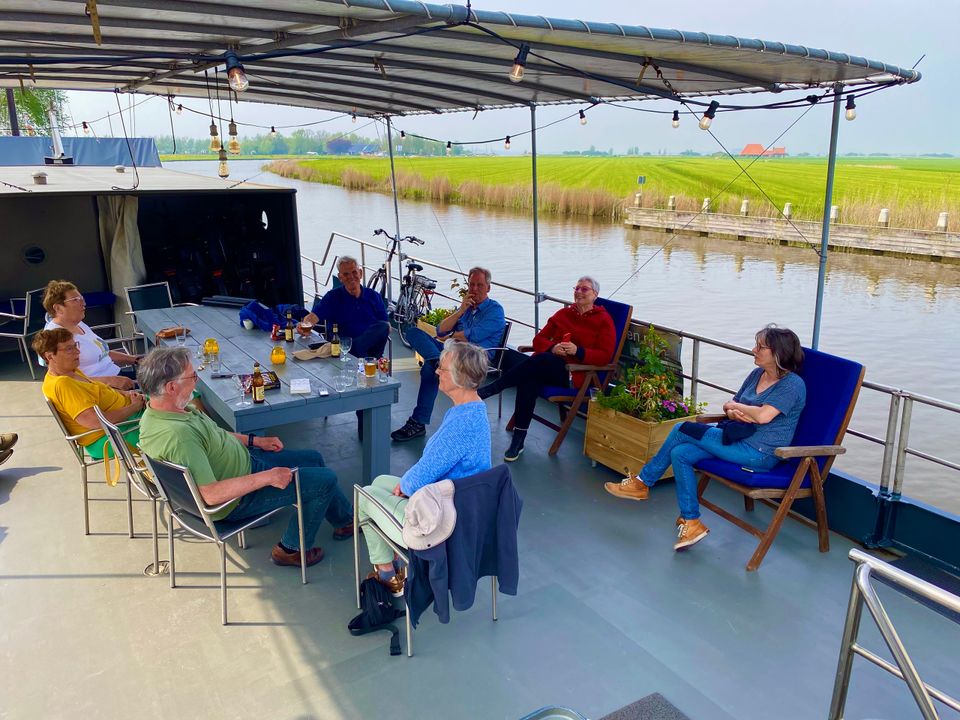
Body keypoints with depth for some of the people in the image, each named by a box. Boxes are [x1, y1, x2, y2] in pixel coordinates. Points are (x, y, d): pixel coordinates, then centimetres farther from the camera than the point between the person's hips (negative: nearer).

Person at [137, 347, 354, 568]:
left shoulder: (162, 409, -4)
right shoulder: (177, 435, -37)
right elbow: (211, 494, -37)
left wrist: (255, 440, 11)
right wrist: (267, 477, -30)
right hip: (237, 500, -10)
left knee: (313, 458, 18)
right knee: (325, 479, -6)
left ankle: (345, 519, 38)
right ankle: (291, 549, 14)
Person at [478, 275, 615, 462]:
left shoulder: (603, 320, 8)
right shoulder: (563, 314, 20)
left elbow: (605, 356, -3)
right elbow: (539, 339, 14)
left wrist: (577, 351, -18)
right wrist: (553, 348, -9)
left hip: (575, 372, -4)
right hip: (547, 366, 4)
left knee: (540, 361, -35)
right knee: (529, 379, -32)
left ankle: (489, 390, -29)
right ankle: (518, 440, -29)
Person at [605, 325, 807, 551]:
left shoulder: (792, 384, -13)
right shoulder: (756, 374, 14)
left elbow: (763, 416, -27)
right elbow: (729, 407, 17)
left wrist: (735, 406, -8)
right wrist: (734, 412, -8)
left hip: (760, 453, -9)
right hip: (740, 440, 9)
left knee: (681, 430, -12)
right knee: (680, 453, -10)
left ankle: (642, 483, 4)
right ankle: (691, 523, -4)